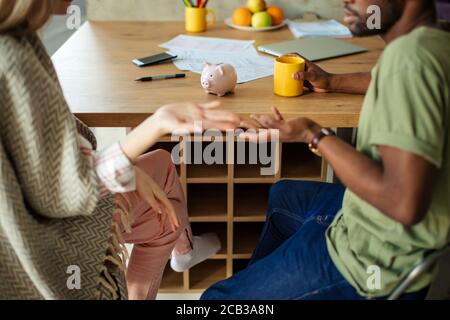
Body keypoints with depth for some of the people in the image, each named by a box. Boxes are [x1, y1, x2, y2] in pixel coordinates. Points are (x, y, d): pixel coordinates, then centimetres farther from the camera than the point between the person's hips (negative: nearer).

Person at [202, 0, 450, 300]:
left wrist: (315, 137, -24)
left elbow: (405, 204, -35)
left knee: (217, 296, 1)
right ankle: (258, 275, 52)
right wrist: (333, 82, 14)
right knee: (282, 194, 33)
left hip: (377, 263, -10)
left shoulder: (410, 56, -31)